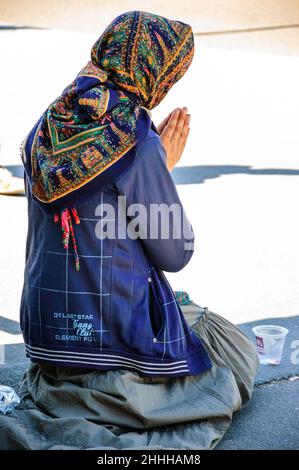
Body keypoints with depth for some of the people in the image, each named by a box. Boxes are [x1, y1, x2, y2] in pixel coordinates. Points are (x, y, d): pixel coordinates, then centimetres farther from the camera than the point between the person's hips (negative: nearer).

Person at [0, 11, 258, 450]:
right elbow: (175, 253, -12)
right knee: (238, 353, 16)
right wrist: (164, 167, 0)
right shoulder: (136, 142, -19)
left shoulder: (46, 132, 3)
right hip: (119, 327, -8)